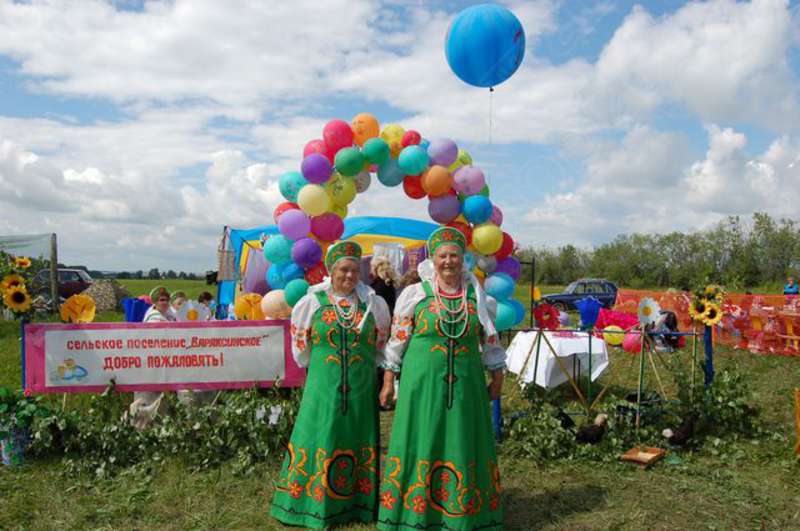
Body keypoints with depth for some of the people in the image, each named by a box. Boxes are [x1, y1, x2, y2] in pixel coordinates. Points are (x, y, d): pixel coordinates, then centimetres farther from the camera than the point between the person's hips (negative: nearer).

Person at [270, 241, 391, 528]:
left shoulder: (374, 303, 3)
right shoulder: (312, 302, -1)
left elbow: (382, 343, 14)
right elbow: (300, 347, 9)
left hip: (362, 386, 2)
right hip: (323, 385, -1)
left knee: (358, 440, 8)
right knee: (321, 439, 2)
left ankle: (359, 505, 21)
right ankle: (315, 506, 16)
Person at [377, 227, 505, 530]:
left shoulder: (476, 295, 5)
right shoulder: (414, 294, -2)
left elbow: (490, 340, 11)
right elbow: (397, 341, 1)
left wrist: (497, 376, 10)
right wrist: (389, 381, 1)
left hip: (465, 384, 2)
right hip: (422, 382, -2)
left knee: (463, 444, 9)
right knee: (421, 442, 4)